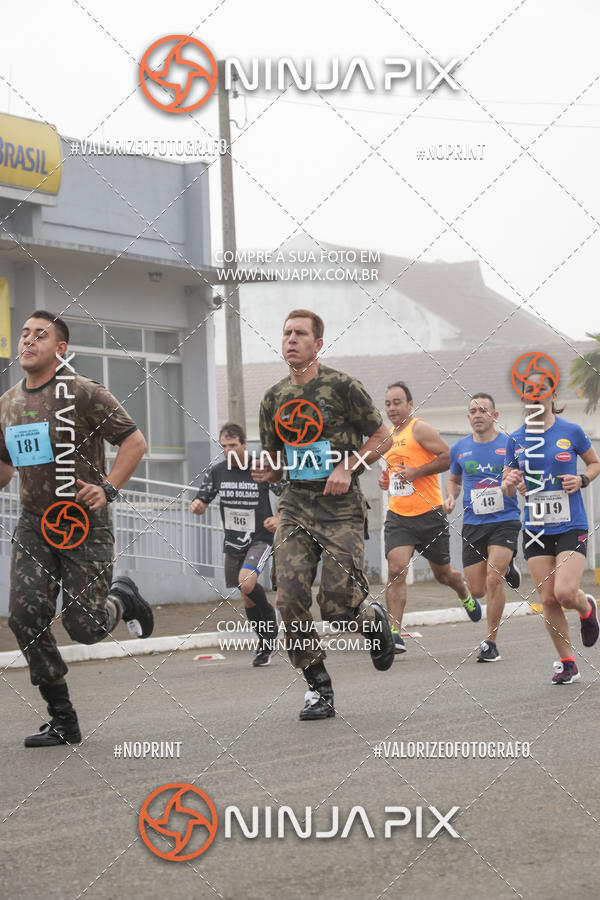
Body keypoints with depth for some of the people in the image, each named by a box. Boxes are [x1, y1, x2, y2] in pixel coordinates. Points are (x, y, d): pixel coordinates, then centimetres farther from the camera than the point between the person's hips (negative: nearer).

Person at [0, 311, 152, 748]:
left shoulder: (83, 393, -8)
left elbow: (134, 441, -7)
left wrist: (108, 487, -18)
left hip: (84, 523, -5)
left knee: (85, 627, -9)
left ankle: (123, 598, 29)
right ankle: (63, 720, 2)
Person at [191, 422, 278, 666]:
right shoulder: (217, 471, 0)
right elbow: (201, 503, 5)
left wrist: (278, 519, -17)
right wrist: (197, 506, -19)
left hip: (259, 539, -5)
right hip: (233, 542, 5)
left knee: (246, 582, -28)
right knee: (247, 600, 11)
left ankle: (269, 615, 0)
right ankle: (267, 643, 28)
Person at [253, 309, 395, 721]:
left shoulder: (341, 386, -4)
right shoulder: (274, 399, 11)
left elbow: (381, 437, 1)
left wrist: (348, 468, -13)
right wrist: (266, 470, -2)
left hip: (340, 506, -4)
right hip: (295, 505, 4)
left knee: (338, 603, -11)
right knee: (291, 598, -10)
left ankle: (374, 620, 27)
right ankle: (318, 687, 3)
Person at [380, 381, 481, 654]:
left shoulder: (420, 429, -8)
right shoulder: (389, 435, 15)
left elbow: (448, 456, -16)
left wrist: (416, 472, -20)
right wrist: (387, 478, 10)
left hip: (429, 514, -5)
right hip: (398, 515, 5)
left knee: (442, 574, 13)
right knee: (396, 570, -17)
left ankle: (466, 597, 47)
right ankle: (394, 633, -21)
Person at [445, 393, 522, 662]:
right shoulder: (459, 448, 7)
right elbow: (454, 479, 24)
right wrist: (451, 497, 3)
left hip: (505, 521, -3)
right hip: (472, 525, 4)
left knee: (493, 579, -19)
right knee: (477, 590, 3)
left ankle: (490, 642, -5)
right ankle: (505, 569, 39)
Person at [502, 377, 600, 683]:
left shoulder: (571, 432, -2)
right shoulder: (516, 440, 4)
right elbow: (507, 490, 11)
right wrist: (510, 483, -13)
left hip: (571, 526, -3)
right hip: (535, 529, 3)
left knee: (565, 592, -18)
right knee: (548, 599, 0)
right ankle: (567, 663, 13)